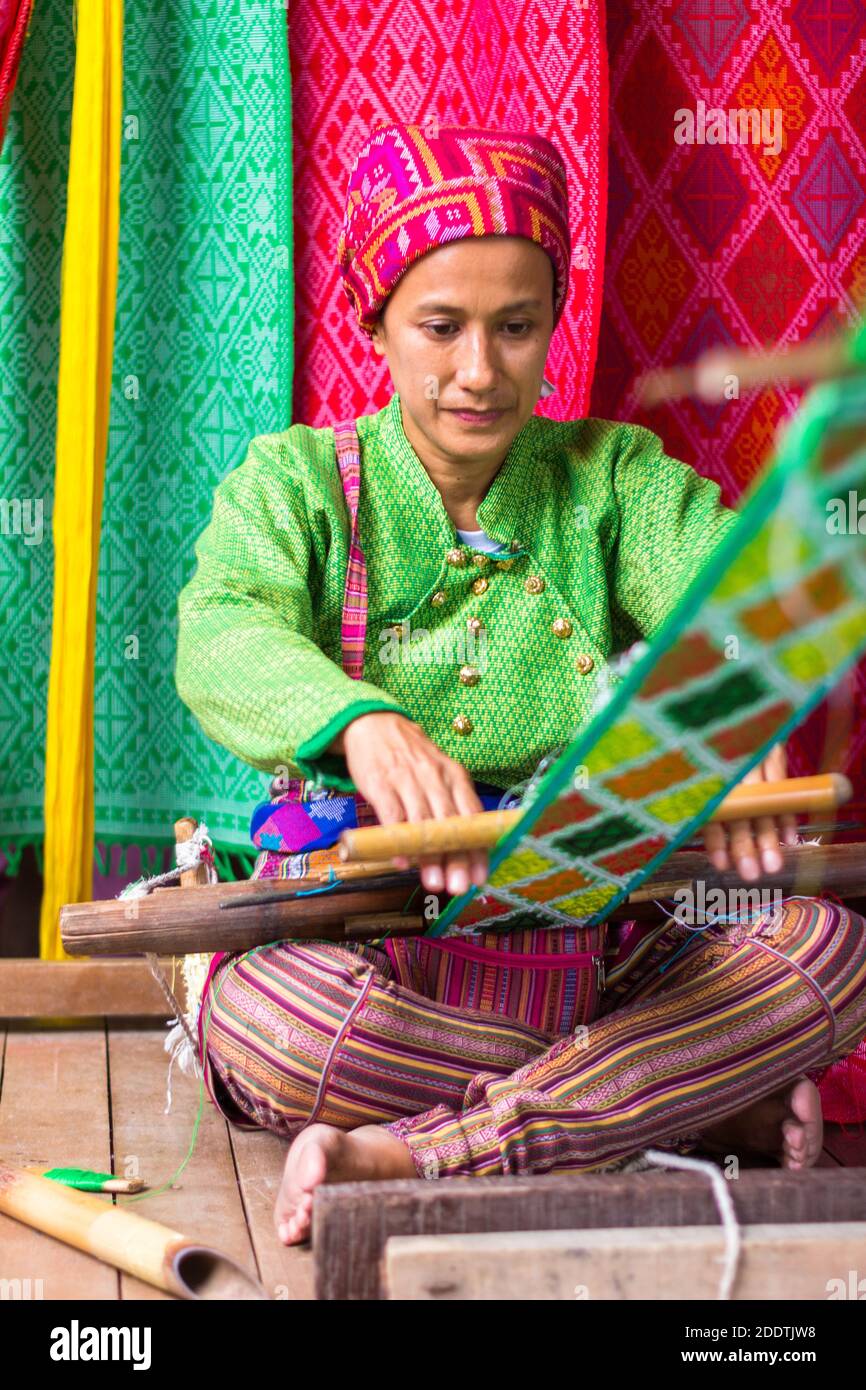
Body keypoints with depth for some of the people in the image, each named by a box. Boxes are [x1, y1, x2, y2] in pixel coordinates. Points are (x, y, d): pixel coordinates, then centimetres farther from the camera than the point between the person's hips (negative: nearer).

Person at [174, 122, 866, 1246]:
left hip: (591, 924, 2)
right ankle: (709, 1101, -19)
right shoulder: (297, 479, 4)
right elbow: (222, 637, -17)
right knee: (269, 1023, -36)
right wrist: (361, 719, -41)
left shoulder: (611, 473, 9)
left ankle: (413, 1157, -27)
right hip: (360, 915, -2)